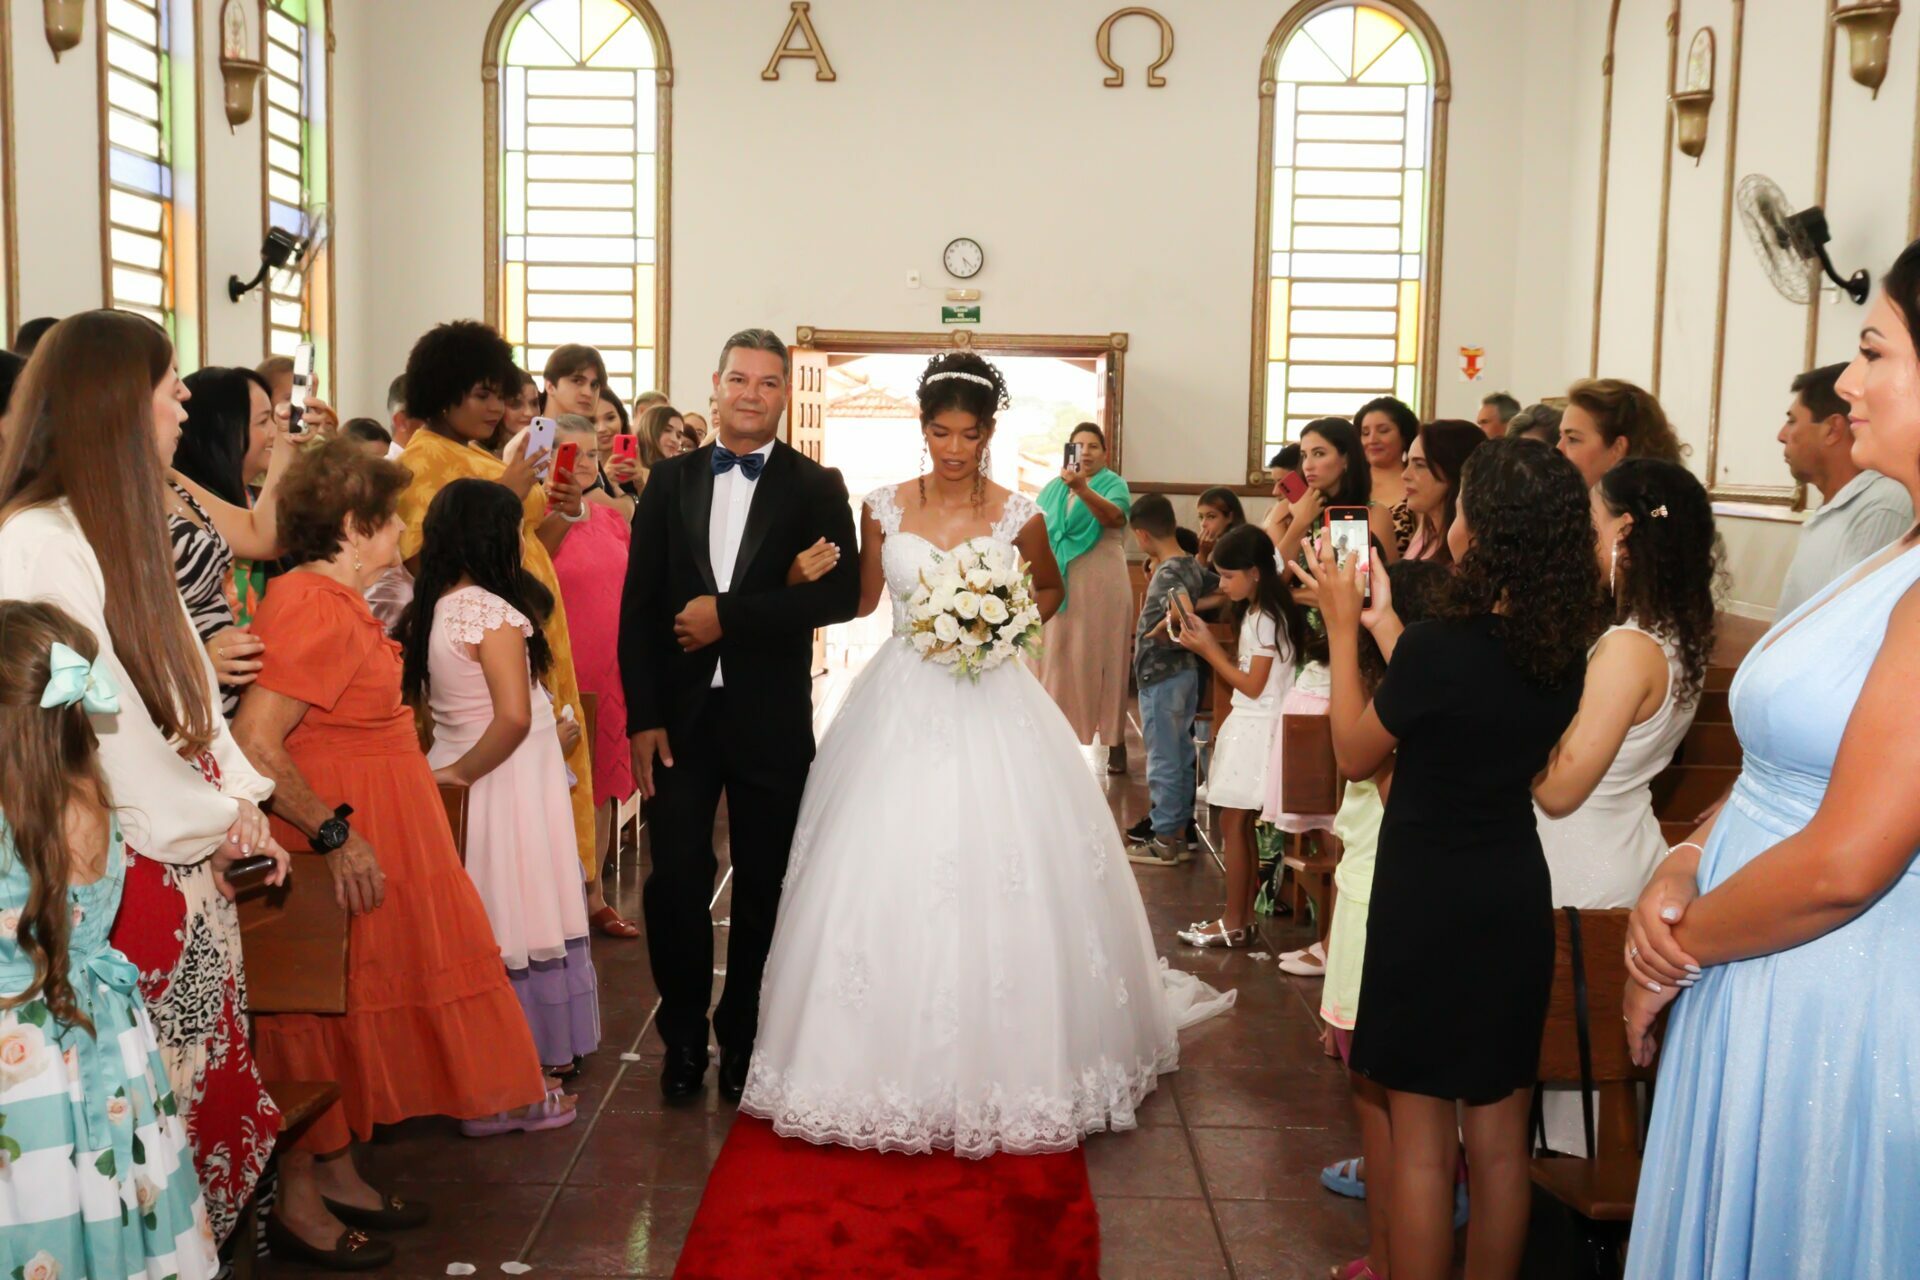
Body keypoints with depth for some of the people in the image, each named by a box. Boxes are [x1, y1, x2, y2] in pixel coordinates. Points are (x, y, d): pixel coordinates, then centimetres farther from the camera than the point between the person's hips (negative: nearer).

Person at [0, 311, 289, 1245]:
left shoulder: (125, 530, 14)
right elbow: (94, 721, -18)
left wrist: (240, 802, 4)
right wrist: (212, 820, -8)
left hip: (190, 860, 9)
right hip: (125, 875, -9)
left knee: (205, 1082, 12)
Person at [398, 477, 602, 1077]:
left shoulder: (424, 611, 4)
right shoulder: (494, 612, -20)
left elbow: (416, 700, 13)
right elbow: (514, 716, -29)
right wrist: (464, 771, -16)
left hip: (460, 766, 8)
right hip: (507, 780, -8)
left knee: (479, 917, 17)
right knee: (523, 916, 5)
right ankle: (542, 1055, 17)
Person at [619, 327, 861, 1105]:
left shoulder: (815, 488, 0)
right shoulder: (670, 482, 6)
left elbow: (843, 594, -12)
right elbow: (638, 608, 3)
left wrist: (729, 615, -17)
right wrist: (642, 719, -4)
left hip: (769, 719, -1)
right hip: (679, 716, 1)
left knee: (762, 890, 9)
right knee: (675, 885, 3)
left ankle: (741, 1041, 26)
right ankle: (683, 1038, 22)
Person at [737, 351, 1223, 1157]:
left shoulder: (1018, 517, 0)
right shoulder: (884, 509, 3)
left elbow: (1052, 590, 14)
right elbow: (861, 600, 11)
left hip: (992, 710, -1)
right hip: (901, 707, 1)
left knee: (1001, 882, -2)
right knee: (891, 873, 0)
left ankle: (1003, 1063, 14)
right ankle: (897, 1061, 15)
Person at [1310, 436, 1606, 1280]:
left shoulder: (1439, 646, -22)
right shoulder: (1566, 652, -3)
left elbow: (1354, 755, -6)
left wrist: (1343, 626, 1)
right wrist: (1385, 624, 15)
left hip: (1428, 902, -6)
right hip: (1516, 900, 6)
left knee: (1422, 1143, 8)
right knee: (1500, 1139, 17)